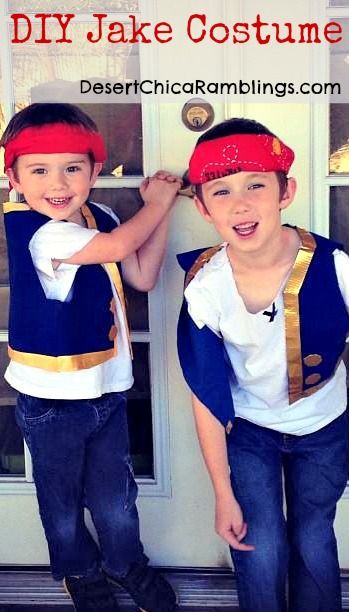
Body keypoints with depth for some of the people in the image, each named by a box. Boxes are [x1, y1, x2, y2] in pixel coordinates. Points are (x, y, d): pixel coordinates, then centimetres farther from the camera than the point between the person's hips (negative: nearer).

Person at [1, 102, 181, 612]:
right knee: (63, 503, 18)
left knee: (115, 499, 19)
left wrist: (163, 208, -5)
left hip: (108, 388, 5)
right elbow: (117, 247, -29)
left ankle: (125, 562, 46)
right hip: (51, 399, -5)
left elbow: (142, 276, 4)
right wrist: (157, 202, -11)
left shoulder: (99, 218, 0)